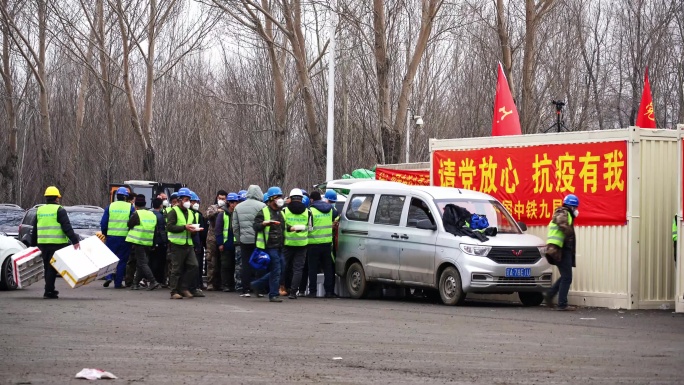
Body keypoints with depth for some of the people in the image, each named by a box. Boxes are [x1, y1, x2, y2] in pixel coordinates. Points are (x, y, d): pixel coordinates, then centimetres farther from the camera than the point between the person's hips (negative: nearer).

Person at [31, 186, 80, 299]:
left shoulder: (39, 210, 14)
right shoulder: (59, 210, -5)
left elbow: (34, 229, 18)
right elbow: (67, 227, -12)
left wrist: (33, 244, 25)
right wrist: (74, 241, -12)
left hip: (42, 243, 6)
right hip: (57, 243, -6)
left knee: (47, 267, 16)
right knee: (52, 267, -5)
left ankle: (50, 289, 23)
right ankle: (49, 292, -9)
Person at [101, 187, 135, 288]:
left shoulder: (110, 207, 3)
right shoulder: (130, 207, 0)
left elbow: (103, 223, 5)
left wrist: (105, 234, 18)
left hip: (111, 236, 1)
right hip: (124, 237, -1)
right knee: (122, 260, 5)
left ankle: (108, 277, -8)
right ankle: (118, 282, 3)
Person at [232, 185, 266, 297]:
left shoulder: (238, 207, 7)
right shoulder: (262, 206, -8)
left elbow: (235, 227, 8)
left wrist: (239, 239, 15)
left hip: (244, 240, 3)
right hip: (258, 240, -3)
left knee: (246, 264, 7)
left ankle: (245, 290, 5)